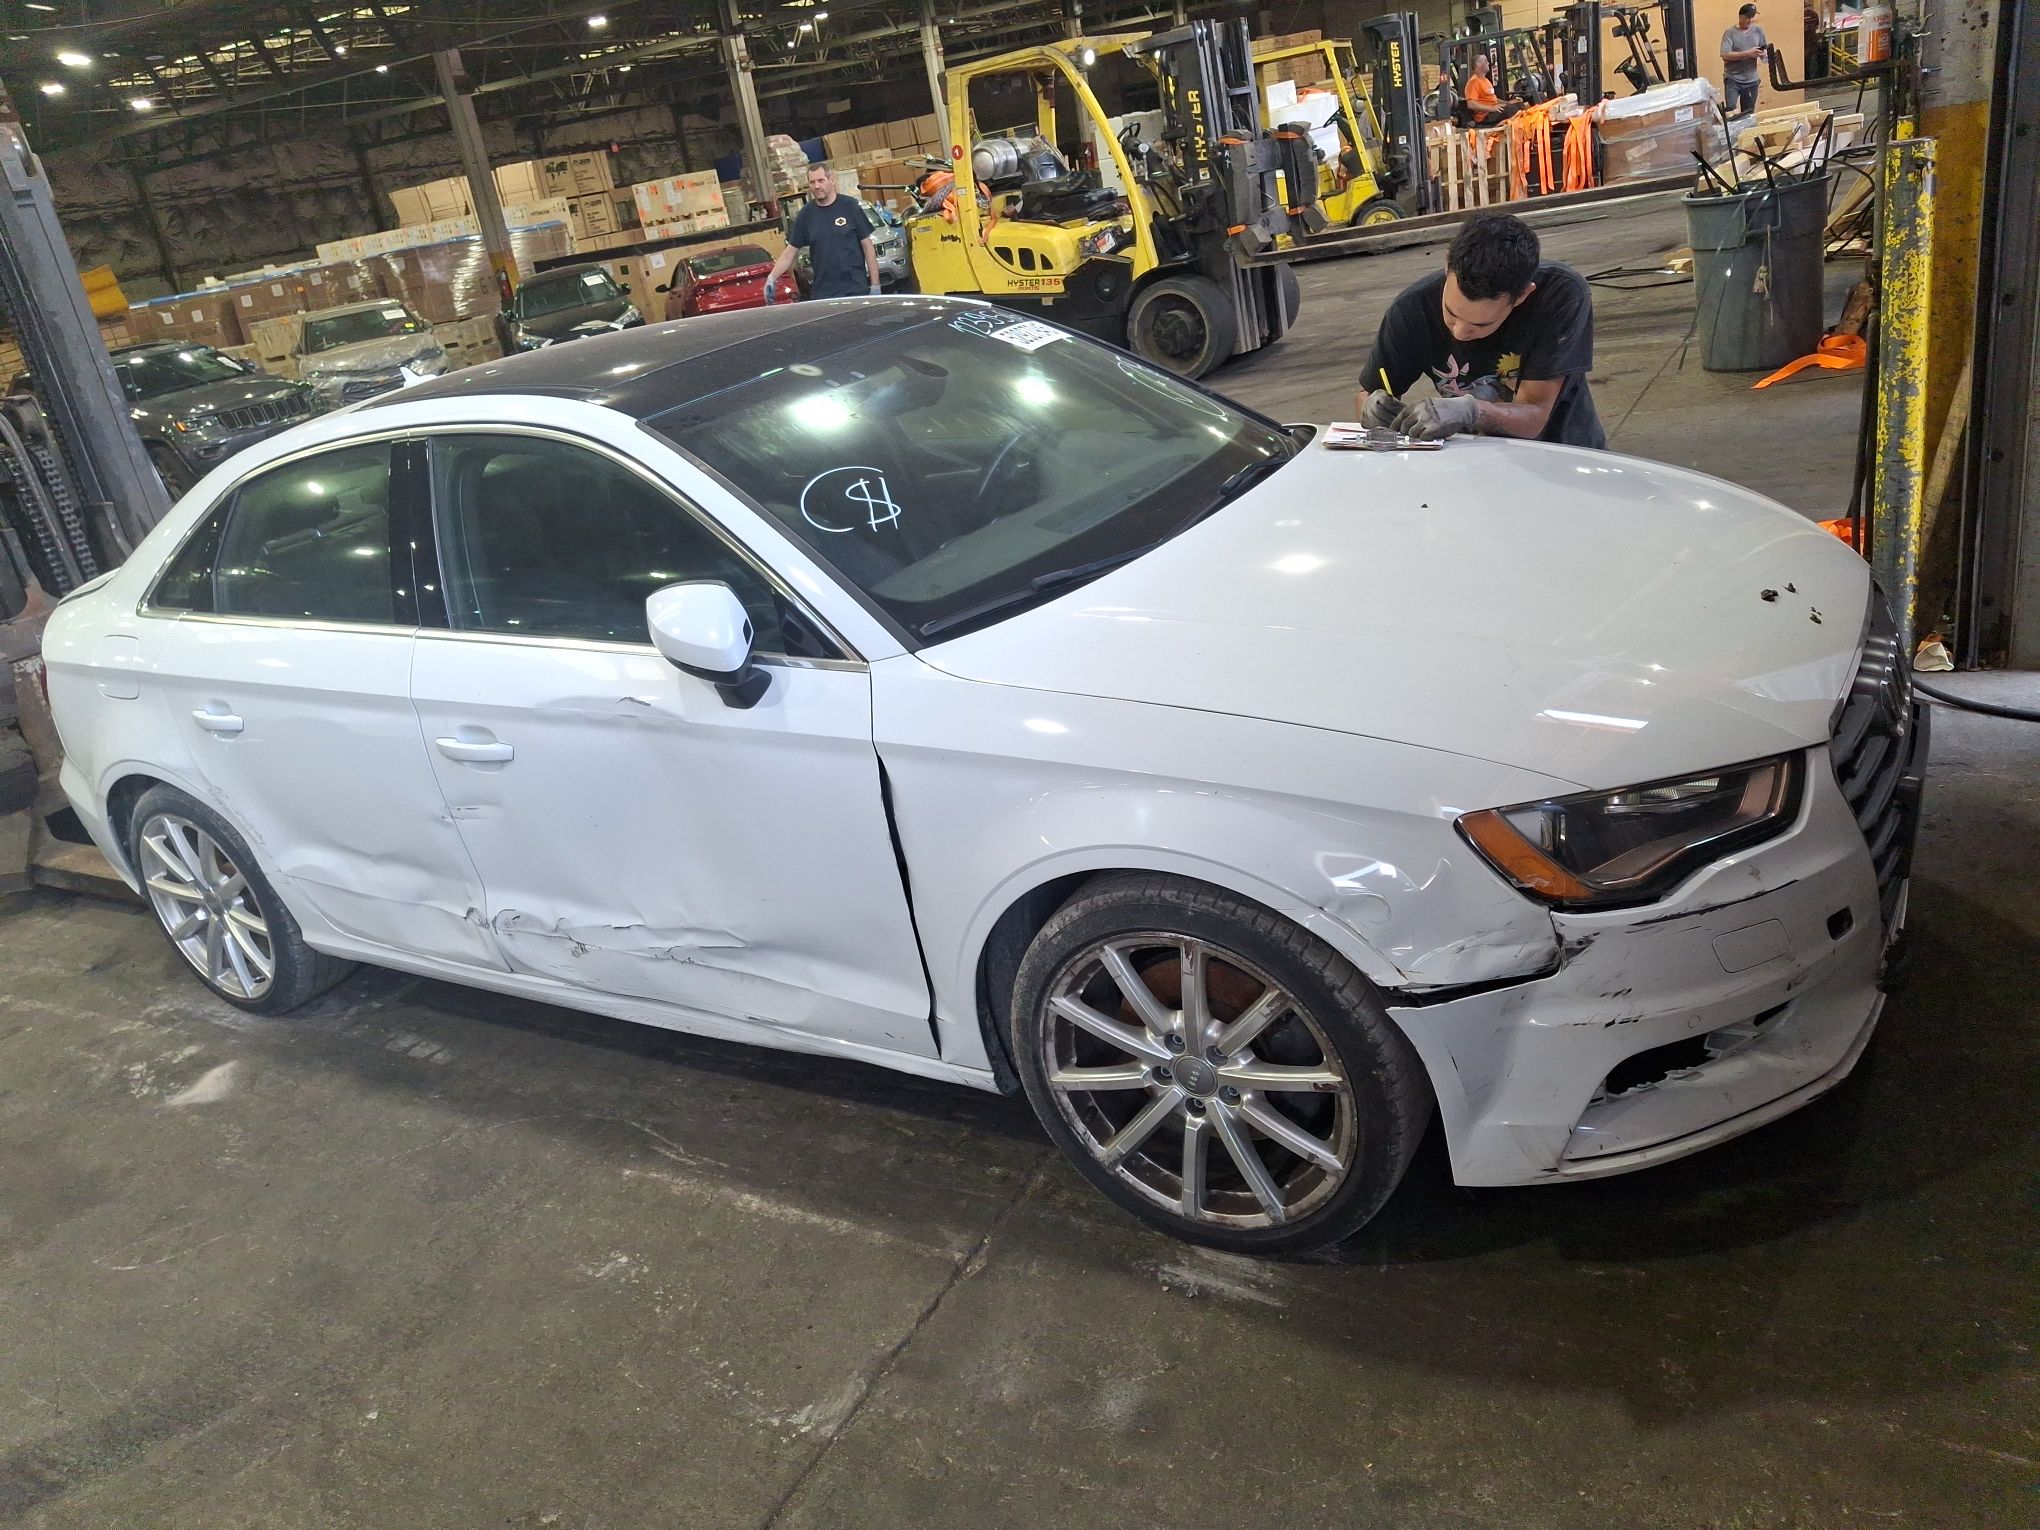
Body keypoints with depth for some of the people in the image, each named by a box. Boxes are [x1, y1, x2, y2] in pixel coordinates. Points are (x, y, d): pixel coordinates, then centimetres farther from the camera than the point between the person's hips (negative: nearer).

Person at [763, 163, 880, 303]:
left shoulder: (850, 207, -2)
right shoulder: (805, 215, 6)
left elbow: (867, 247, 0)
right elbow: (789, 252, 7)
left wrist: (875, 285, -5)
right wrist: (772, 278, -8)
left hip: (856, 290, -2)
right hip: (822, 293, 2)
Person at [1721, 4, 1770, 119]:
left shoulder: (1758, 30, 6)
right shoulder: (1730, 33, -7)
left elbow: (1766, 49, 11)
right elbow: (1725, 55, -17)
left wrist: (1763, 54, -14)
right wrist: (1748, 53, -22)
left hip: (1751, 80, 4)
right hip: (1732, 79, -4)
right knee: (1731, 112, -18)